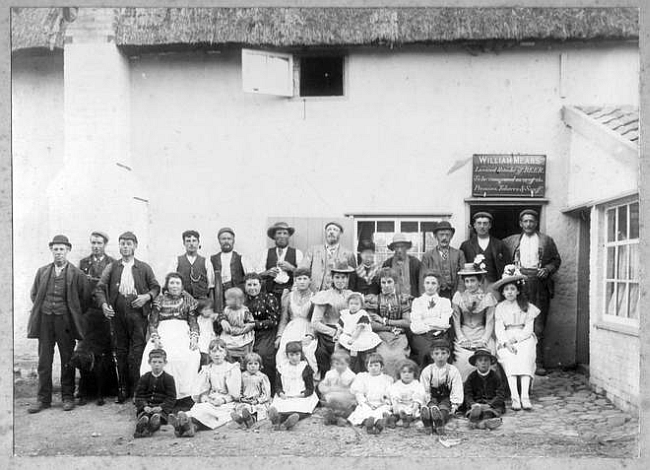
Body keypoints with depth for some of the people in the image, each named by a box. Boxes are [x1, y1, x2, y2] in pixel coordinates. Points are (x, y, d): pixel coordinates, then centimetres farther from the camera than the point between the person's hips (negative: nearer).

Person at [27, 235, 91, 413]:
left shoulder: (77, 274, 0)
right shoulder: (42, 271, 11)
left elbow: (85, 298, 3)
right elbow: (34, 294, 20)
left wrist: (74, 315, 5)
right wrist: (41, 309, 11)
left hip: (65, 320, -3)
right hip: (44, 320, 3)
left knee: (67, 360, 3)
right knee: (44, 360, 4)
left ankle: (68, 397, 13)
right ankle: (43, 399, 11)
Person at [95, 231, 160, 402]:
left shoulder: (144, 268, 9)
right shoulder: (112, 267, 11)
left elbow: (156, 287, 12)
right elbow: (99, 288, 6)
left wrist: (147, 296, -8)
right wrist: (103, 304, -11)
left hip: (137, 313, -2)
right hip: (117, 313, 2)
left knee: (137, 352, -7)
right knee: (121, 351, 7)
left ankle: (137, 390, -1)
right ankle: (123, 389, 15)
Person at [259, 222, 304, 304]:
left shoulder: (297, 253, 6)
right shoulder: (267, 253, 10)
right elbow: (258, 275, 7)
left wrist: (291, 268, -12)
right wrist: (268, 272, -11)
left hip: (290, 292, -1)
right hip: (271, 293, 1)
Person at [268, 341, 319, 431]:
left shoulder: (305, 368, 10)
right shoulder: (282, 367, 16)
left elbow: (310, 389, 6)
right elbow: (278, 386, 16)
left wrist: (302, 395, -15)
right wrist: (281, 393, -8)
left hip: (302, 398, -2)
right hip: (285, 397, 2)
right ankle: (276, 419, -68)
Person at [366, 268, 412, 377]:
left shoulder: (403, 299, 11)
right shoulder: (374, 300, 11)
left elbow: (407, 323, 3)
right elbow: (371, 325, 1)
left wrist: (385, 321, 0)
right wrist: (392, 328, -6)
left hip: (399, 339, 0)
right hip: (381, 338, 0)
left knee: (399, 357, -26)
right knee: (384, 358, -27)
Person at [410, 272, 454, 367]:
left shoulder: (445, 301, 17)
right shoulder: (417, 301, 14)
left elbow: (445, 323, 0)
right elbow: (415, 328, 0)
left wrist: (426, 321, 0)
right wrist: (437, 324, -2)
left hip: (440, 336, 1)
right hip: (421, 337, -1)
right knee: (428, 349, -34)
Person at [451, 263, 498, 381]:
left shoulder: (487, 296, 5)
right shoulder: (458, 296, 8)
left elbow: (490, 321, 3)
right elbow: (456, 320, 6)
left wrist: (484, 339, -9)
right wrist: (461, 338, -7)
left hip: (482, 334, -1)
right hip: (464, 335, 1)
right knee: (463, 360, -23)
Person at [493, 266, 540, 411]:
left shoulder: (526, 306, 9)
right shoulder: (500, 308, 12)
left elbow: (529, 329, 2)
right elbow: (498, 329, 3)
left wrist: (516, 338, -14)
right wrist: (506, 342, -15)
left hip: (524, 338, 0)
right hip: (505, 341, 0)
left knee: (525, 358, -31)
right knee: (509, 359, -30)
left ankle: (525, 396, -37)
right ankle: (515, 397, -37)